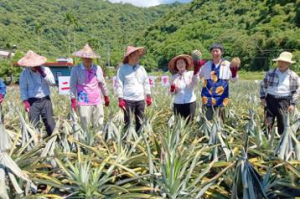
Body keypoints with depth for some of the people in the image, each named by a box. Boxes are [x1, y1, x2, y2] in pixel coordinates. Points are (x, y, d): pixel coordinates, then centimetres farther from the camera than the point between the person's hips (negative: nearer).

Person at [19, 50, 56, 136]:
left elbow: (52, 82, -7)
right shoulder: (25, 73, 1)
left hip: (46, 100, 1)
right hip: (33, 101, -1)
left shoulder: (45, 69, 5)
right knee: (33, 125, 1)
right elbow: (23, 88, 0)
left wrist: (43, 73, -13)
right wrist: (25, 102, -9)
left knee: (50, 123, 4)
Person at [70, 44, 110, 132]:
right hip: (83, 102, -3)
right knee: (85, 127, 0)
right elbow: (73, 85, -3)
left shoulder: (97, 68, 4)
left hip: (97, 102, 3)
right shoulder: (76, 69, -5)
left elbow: (102, 83, 13)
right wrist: (73, 100, -7)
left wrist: (106, 97, 19)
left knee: (99, 125, 8)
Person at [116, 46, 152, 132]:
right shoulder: (123, 69, -2)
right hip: (128, 100, -4)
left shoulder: (141, 68, 11)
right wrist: (120, 99, -10)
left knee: (140, 122, 10)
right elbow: (119, 84, -4)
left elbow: (146, 82, 15)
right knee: (128, 122, 0)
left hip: (140, 100, 5)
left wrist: (148, 96, 9)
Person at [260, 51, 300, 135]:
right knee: (268, 122, -1)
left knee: (282, 122, 5)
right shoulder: (271, 72, 2)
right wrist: (262, 97, 1)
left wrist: (293, 104, -1)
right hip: (270, 99, 1)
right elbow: (263, 85, 9)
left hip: (284, 101, 0)